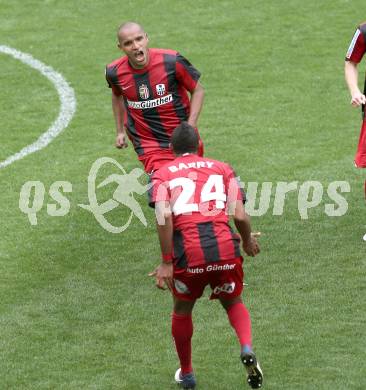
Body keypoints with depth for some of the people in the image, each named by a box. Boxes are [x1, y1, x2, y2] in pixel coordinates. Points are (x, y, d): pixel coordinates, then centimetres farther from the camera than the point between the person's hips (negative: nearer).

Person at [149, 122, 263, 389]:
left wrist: (166, 263, -3)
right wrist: (248, 241, 27)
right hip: (225, 247, 1)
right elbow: (240, 216, 7)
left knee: (182, 310, 24)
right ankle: (247, 349, -3)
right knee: (233, 303, 25)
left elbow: (164, 219, -5)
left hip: (188, 253, -1)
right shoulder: (222, 169, 17)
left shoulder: (163, 175, 12)